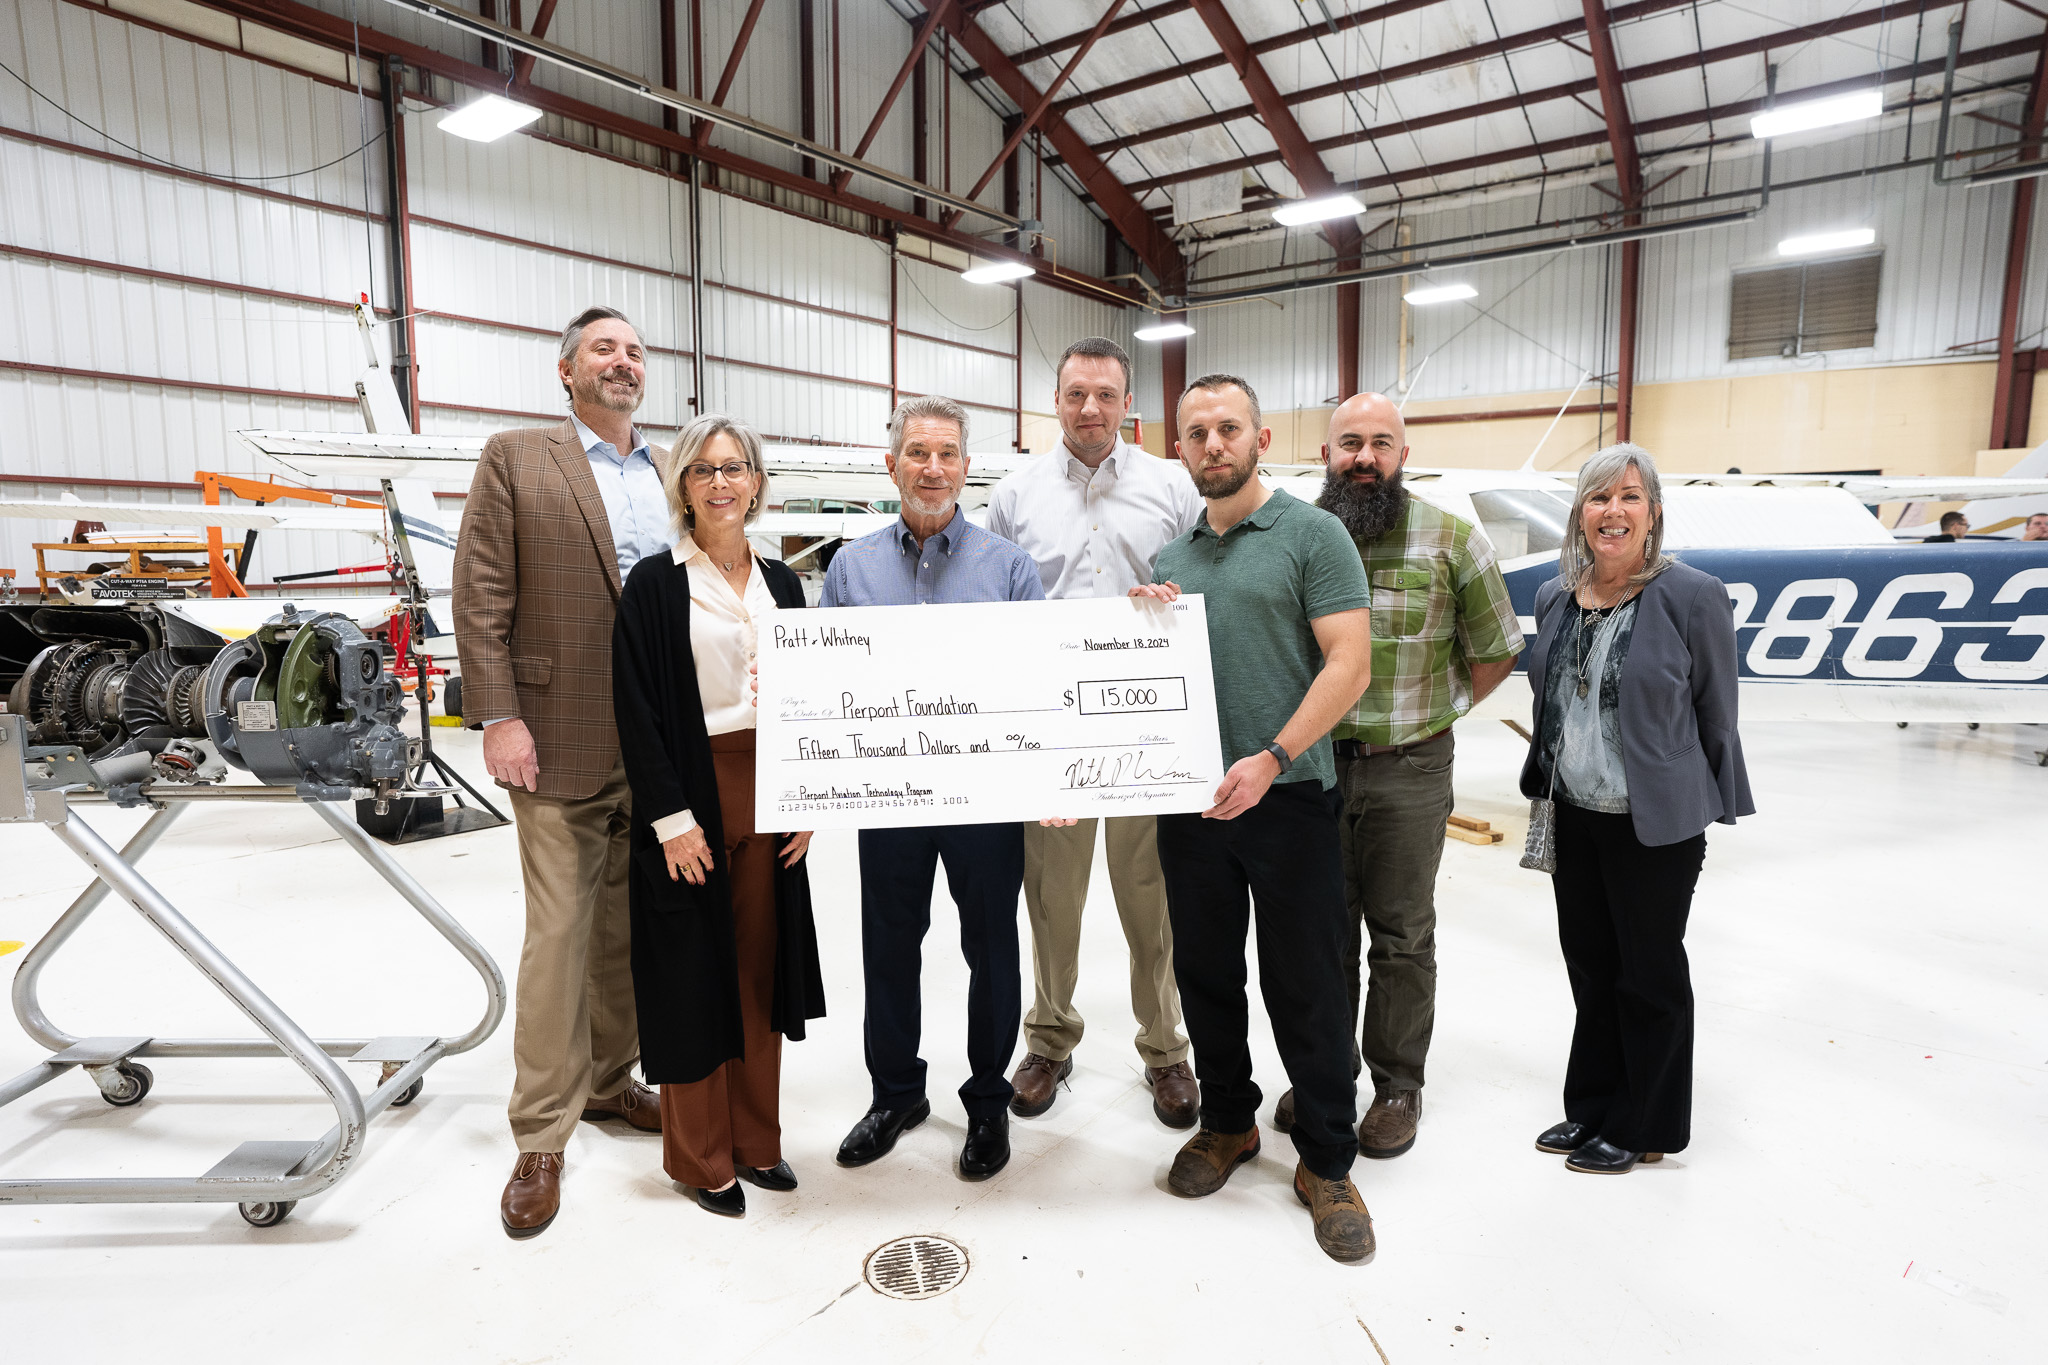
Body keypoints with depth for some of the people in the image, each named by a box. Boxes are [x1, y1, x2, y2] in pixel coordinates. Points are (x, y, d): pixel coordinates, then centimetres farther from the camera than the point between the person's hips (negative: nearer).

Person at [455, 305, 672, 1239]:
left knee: (631, 927, 15)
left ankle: (607, 1081, 33)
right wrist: (499, 718, -12)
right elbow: (480, 599, -5)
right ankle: (541, 1139, 15)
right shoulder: (516, 460, 1)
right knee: (558, 935, 1)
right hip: (563, 742, -4)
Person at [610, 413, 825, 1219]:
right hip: (691, 795, -4)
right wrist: (672, 816, -14)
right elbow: (637, 708, -9)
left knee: (760, 966, 12)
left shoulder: (781, 583, 9)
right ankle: (699, 1157, 23)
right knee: (694, 974, 5)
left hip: (770, 793, 5)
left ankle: (753, 1138, 28)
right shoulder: (654, 584, -5)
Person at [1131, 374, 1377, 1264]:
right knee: (1205, 973, 15)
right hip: (1190, 797, 5)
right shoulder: (1172, 559, 14)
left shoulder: (1312, 534, -4)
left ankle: (1327, 1163, 21)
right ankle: (1227, 1123, 35)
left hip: (1287, 795, -5)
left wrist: (1270, 759, -20)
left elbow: (1348, 665, -12)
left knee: (1304, 986, 4)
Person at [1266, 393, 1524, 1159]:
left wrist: (1443, 709, 4)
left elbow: (1497, 650, 6)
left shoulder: (1451, 539, -3)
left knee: (1401, 934, 9)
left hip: (1409, 771, -2)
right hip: (1311, 764, 2)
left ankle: (1398, 1085, 25)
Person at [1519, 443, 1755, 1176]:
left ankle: (1643, 1127, 29)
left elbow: (1715, 713, -7)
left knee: (1649, 973, 10)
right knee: (1590, 966, 17)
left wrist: (1718, 810, -3)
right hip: (1574, 815, 5)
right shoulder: (1554, 596, 4)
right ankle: (1593, 1109, 35)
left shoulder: (1692, 595, -12)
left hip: (1656, 824, -5)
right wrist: (1540, 786, 15)